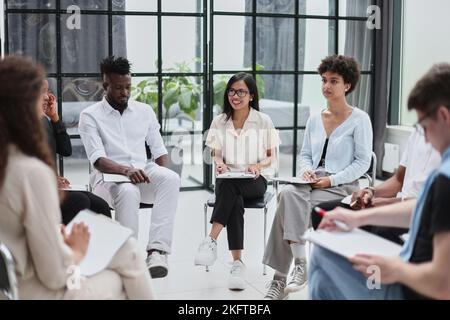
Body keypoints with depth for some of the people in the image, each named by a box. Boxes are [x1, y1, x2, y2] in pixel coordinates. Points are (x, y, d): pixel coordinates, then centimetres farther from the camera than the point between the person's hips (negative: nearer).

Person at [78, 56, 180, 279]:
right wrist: (126, 170, -31)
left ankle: (157, 249, -40)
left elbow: (159, 150, 14)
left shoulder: (144, 111, 15)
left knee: (171, 178, -31)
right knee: (128, 191, -39)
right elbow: (98, 160, -10)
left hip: (143, 176, 4)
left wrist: (162, 176, -9)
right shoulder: (90, 116, 2)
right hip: (109, 178, -3)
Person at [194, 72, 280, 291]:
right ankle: (237, 262, -38)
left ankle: (211, 241, -39)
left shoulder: (264, 121, 2)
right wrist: (220, 163, -12)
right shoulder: (219, 122, 8)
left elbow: (272, 157, 6)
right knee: (235, 202, -35)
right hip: (228, 180, 2)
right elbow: (216, 155, 12)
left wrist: (258, 165, -16)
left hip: (255, 181, -2)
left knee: (229, 185, -37)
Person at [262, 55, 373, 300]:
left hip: (341, 187, -5)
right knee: (288, 193, -31)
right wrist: (306, 170, -4)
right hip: (312, 183, 5)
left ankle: (280, 278, -23)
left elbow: (363, 162, -5)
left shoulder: (359, 119, -1)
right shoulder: (314, 119, 16)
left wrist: (332, 180, -16)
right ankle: (300, 262, -31)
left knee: (288, 203, -28)